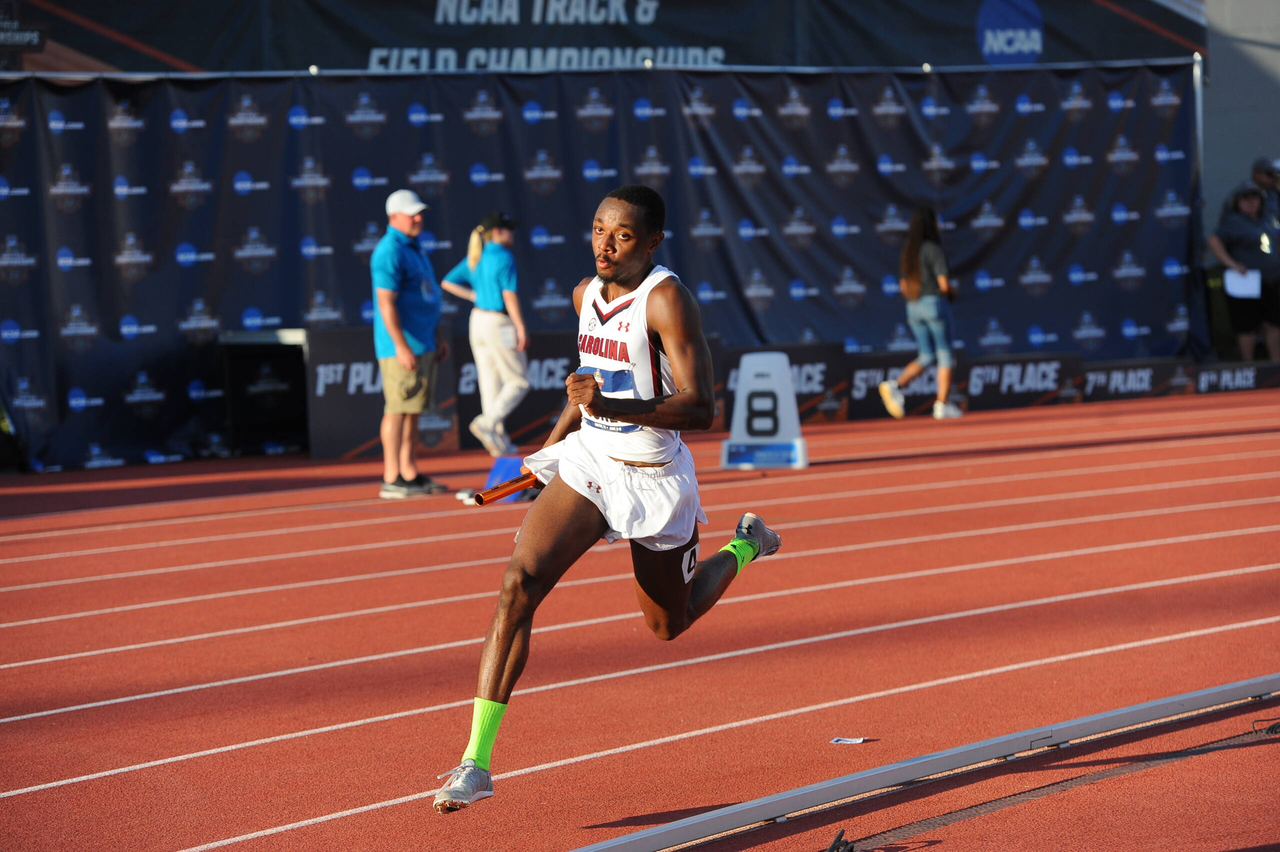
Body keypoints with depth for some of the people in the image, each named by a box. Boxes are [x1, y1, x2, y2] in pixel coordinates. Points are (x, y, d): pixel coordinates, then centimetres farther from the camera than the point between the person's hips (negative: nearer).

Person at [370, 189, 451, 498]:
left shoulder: (414, 249, 17)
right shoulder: (389, 252, -14)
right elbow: (386, 302, -20)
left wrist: (438, 337, 21)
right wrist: (401, 346, -25)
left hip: (423, 343, 10)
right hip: (402, 346, -10)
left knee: (413, 411, 10)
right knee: (398, 410, -9)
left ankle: (410, 474, 14)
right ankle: (392, 480, -8)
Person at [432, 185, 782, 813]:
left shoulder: (667, 300, -21)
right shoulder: (586, 295, 1)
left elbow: (700, 408, -28)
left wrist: (611, 407, -38)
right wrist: (551, 444, 22)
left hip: (651, 478, -4)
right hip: (586, 463, 5)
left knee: (669, 624, 17)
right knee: (518, 585, -18)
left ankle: (743, 547, 50)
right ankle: (475, 763, -20)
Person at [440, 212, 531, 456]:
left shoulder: (474, 259, 10)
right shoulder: (504, 257, -13)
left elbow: (447, 283, 13)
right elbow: (509, 295, -19)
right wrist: (521, 329, -18)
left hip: (477, 320, 8)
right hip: (499, 324, -8)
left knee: (490, 383, 10)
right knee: (518, 382, 0)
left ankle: (499, 439, 12)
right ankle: (486, 423, -14)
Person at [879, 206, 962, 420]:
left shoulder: (907, 252, 10)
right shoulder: (934, 250, -11)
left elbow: (904, 286, 14)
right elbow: (944, 284, -14)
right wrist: (952, 291, 6)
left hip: (913, 307, 7)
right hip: (935, 304, -6)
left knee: (926, 356, 12)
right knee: (945, 355, 4)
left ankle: (895, 385, -9)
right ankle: (942, 404, 0)